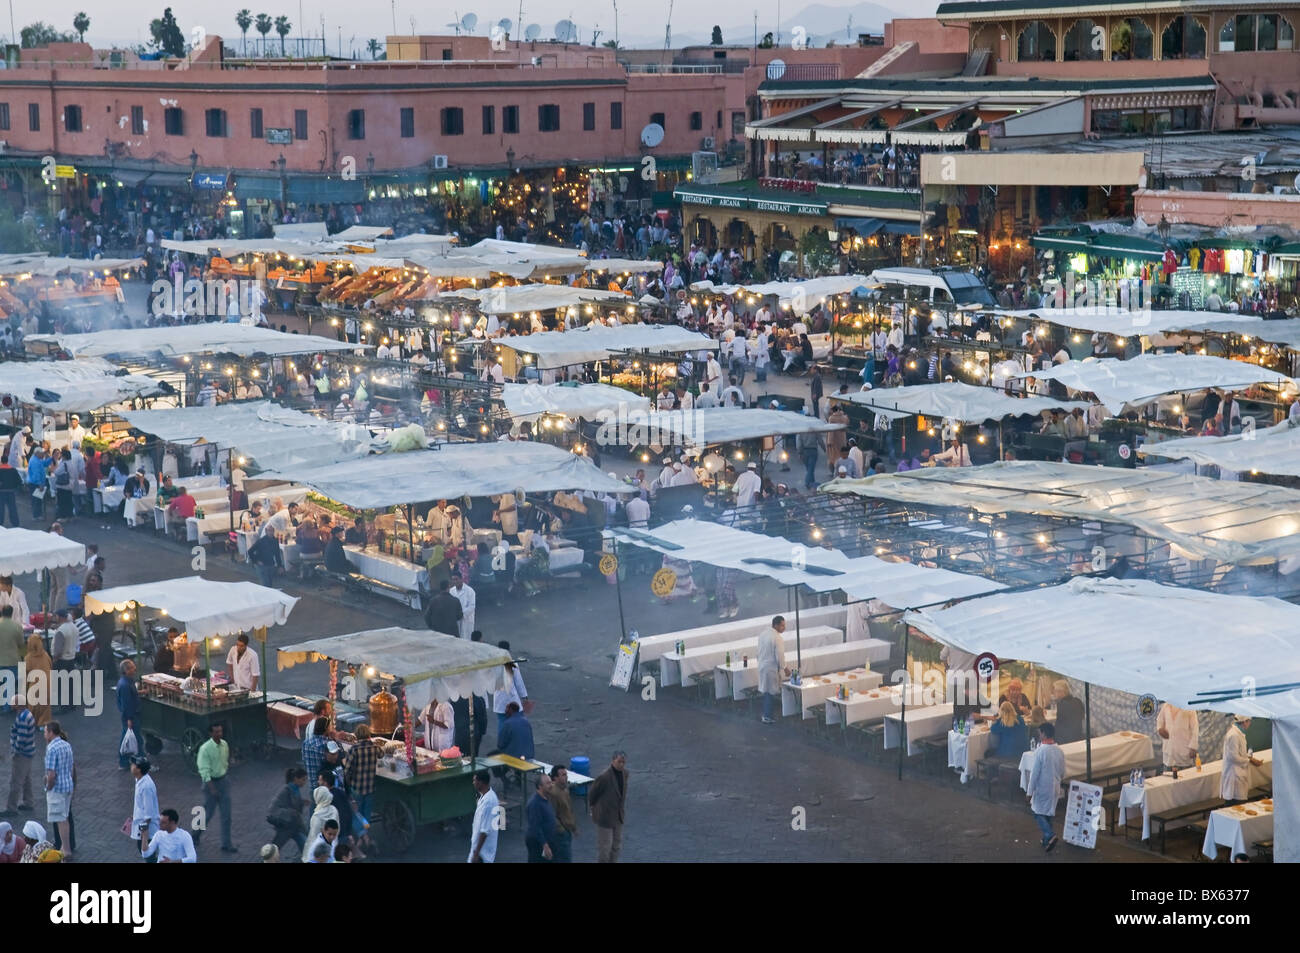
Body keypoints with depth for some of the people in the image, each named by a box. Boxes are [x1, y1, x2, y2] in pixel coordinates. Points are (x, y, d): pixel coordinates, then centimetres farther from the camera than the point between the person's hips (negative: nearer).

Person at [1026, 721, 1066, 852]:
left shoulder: (1040, 751, -20)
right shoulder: (1060, 751, 0)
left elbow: (1034, 773, -17)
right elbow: (1063, 773, 9)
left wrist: (1030, 791, -9)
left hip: (1042, 789, -6)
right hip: (1055, 788, 6)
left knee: (1038, 814, 4)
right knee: (1049, 814, 17)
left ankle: (1050, 836, -17)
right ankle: (1047, 841, 23)